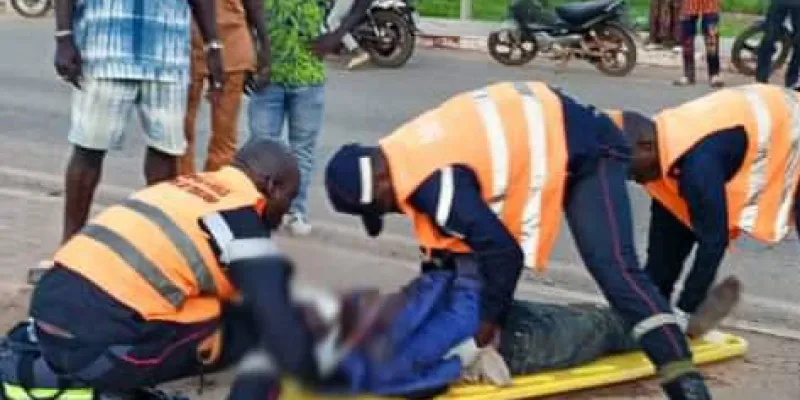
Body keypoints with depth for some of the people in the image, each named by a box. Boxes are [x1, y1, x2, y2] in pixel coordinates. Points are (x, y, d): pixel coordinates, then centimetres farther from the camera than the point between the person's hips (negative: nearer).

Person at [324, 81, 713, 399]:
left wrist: (486, 325, -14)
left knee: (613, 266, -22)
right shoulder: (406, 156, -1)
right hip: (538, 134, 11)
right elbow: (443, 238, 13)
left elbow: (503, 253, -28)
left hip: (584, 149, -11)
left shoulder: (432, 181, -31)